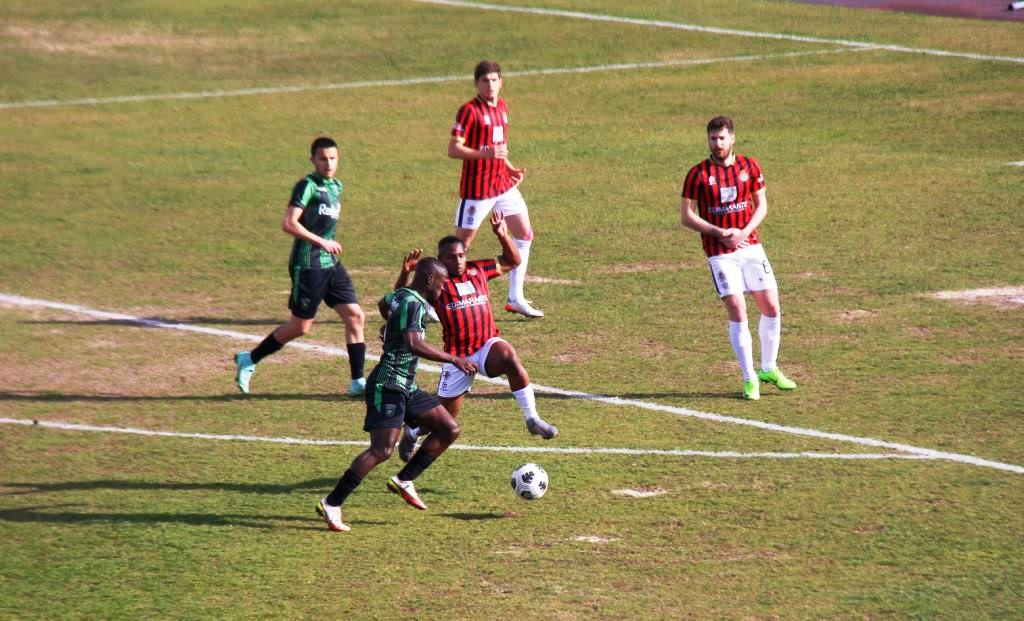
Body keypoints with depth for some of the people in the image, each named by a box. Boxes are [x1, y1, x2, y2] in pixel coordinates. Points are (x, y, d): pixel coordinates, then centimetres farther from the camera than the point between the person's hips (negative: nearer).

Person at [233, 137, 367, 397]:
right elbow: (289, 223, -23)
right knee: (301, 326, -1)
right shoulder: (307, 186, -14)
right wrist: (321, 242, -21)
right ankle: (249, 360, 16)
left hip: (331, 264, 8)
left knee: (355, 316, 1)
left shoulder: (336, 186, 12)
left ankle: (358, 382, 5)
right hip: (308, 265, -8)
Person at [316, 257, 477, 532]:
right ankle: (331, 504, -15)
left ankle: (404, 480, 11)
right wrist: (454, 360, -28)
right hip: (388, 386, -11)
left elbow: (383, 303, 39)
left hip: (406, 388, 11)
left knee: (449, 429, 7)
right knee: (382, 450, -19)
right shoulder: (414, 304, -16)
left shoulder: (401, 295, 14)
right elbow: (414, 344, -32)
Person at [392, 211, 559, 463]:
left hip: (488, 344, 2)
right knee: (445, 413, 7)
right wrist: (404, 273, -29)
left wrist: (503, 236, -1)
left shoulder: (478, 270, 6)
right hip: (457, 355, -2)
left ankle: (532, 419, -28)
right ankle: (411, 432, 41)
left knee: (510, 358, -35)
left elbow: (512, 261, 15)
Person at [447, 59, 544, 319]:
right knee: (461, 243, -3)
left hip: (503, 184, 8)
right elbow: (453, 149, -18)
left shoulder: (502, 107, 11)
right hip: (476, 188, -8)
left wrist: (511, 169, 10)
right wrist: (485, 153, -30)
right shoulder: (469, 111, -14)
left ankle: (516, 299, 13)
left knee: (525, 234, 6)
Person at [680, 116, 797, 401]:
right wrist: (720, 233, -15)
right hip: (720, 253, -3)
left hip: (750, 246, 3)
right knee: (737, 311, -11)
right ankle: (749, 379, -2)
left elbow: (761, 206, 9)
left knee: (771, 307, 2)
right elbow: (687, 217, -4)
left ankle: (769, 368, 21)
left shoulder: (749, 166, 4)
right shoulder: (698, 174, -5)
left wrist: (744, 232, -9)